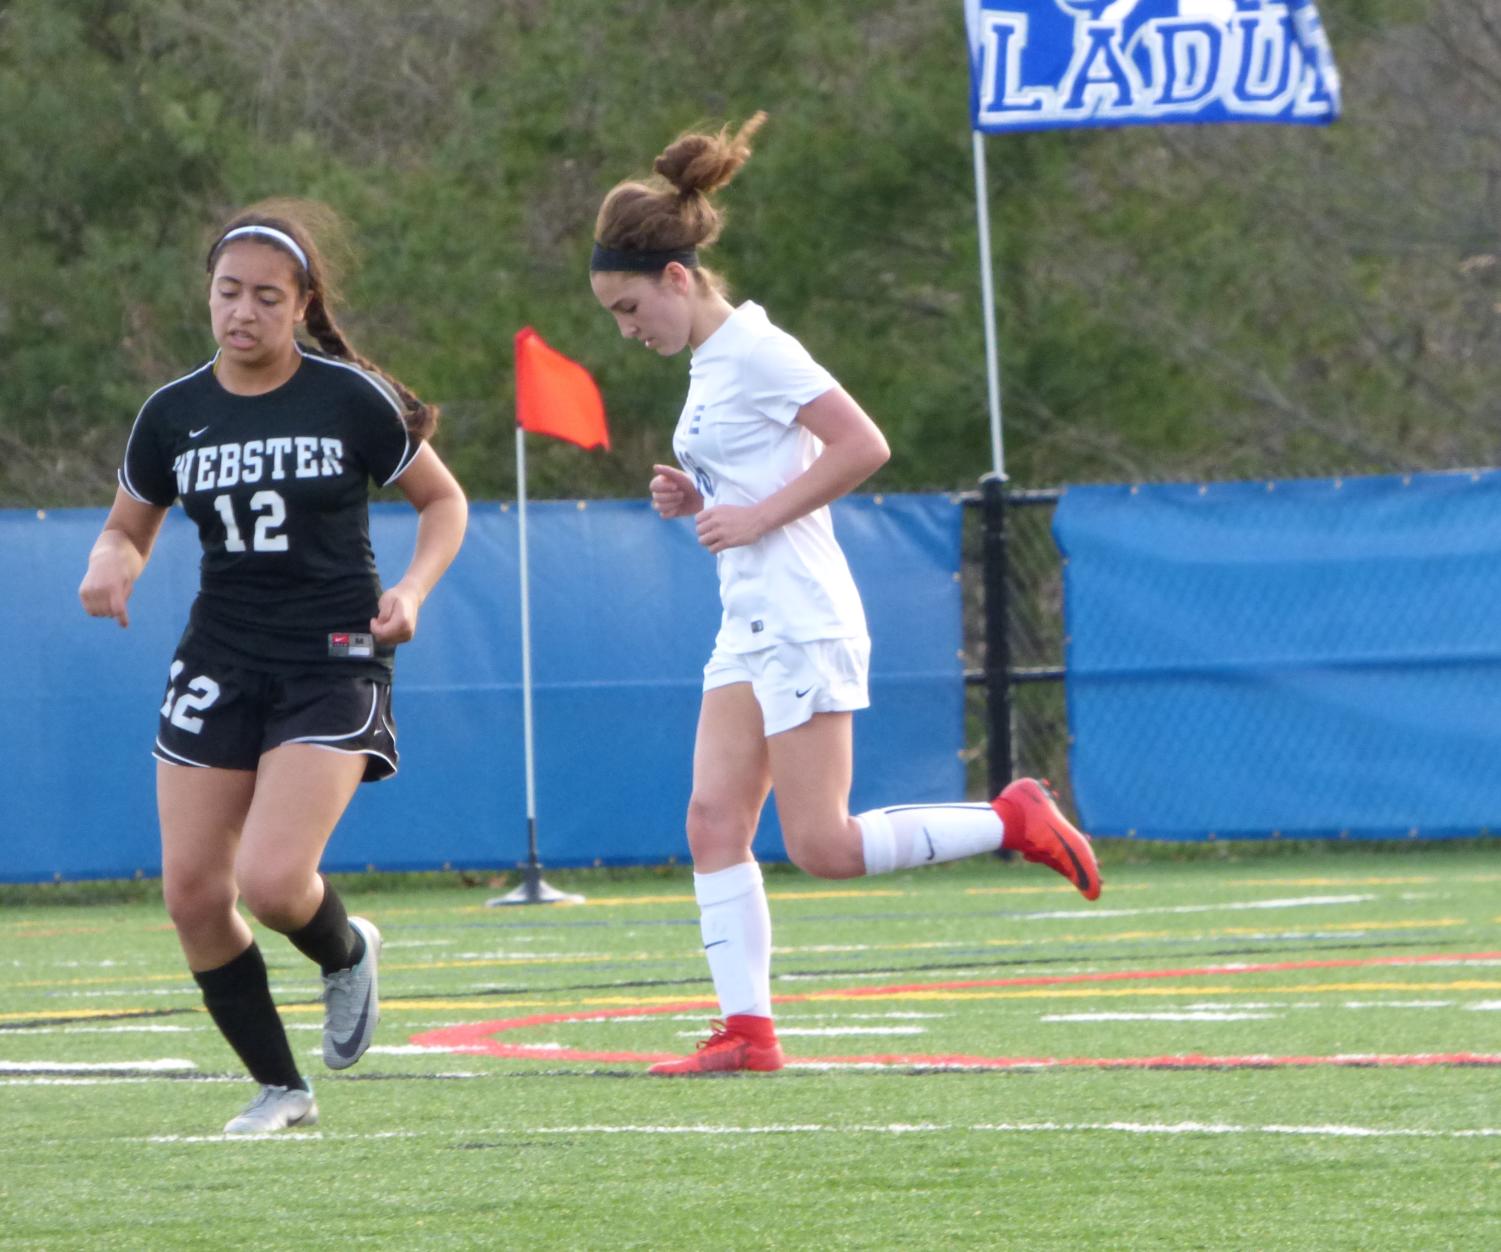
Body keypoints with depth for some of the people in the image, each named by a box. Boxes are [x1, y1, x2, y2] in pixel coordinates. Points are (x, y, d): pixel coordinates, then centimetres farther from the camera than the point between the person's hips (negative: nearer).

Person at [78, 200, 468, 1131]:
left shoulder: (352, 400, -7)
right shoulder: (173, 415, 3)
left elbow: (443, 500, 5)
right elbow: (129, 528, 16)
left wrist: (413, 588, -12)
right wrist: (111, 564, -8)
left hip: (332, 664, -4)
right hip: (218, 665, 5)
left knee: (271, 880, -20)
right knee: (192, 888, -3)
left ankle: (346, 954, 17)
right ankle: (280, 1088, 14)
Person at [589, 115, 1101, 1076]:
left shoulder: (753, 350, -13)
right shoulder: (711, 362, 16)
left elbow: (864, 445, -20)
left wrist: (757, 517, -18)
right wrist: (695, 499, 8)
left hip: (804, 627, -10)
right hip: (751, 630, 10)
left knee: (823, 846, -10)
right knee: (714, 819, -3)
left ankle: (1015, 821, 4)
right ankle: (747, 1028, -7)